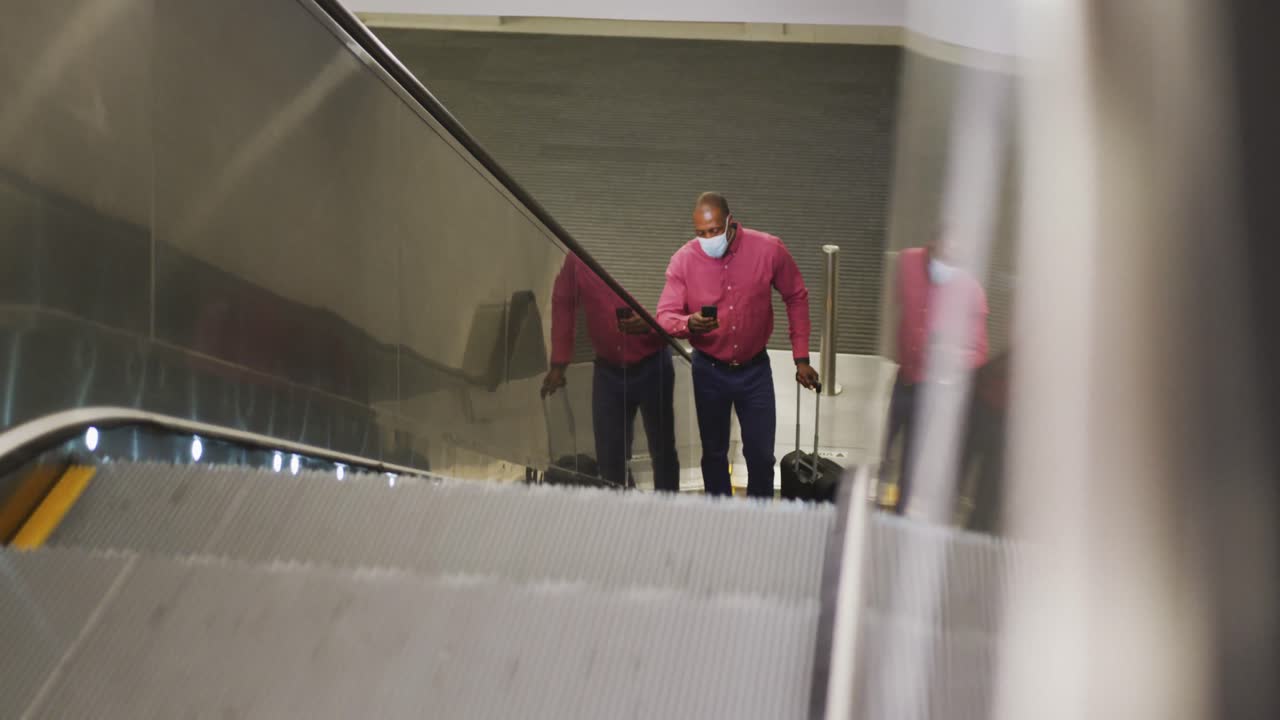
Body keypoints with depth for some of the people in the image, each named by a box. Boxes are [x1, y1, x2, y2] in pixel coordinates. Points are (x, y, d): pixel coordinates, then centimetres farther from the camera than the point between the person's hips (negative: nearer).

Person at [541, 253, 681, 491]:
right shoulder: (577, 259, -4)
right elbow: (563, 305, 7)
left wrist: (649, 324, -30)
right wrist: (558, 365, 6)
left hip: (652, 366, -2)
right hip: (608, 369, 2)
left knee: (662, 450, 8)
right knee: (608, 455, 6)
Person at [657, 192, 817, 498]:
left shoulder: (769, 249, -15)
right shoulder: (683, 260, -15)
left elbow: (797, 298, -1)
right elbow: (665, 314, -14)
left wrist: (801, 358, -1)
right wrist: (688, 323, -39)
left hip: (755, 369, 0)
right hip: (709, 370, 1)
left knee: (761, 453, 5)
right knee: (714, 452, 15)